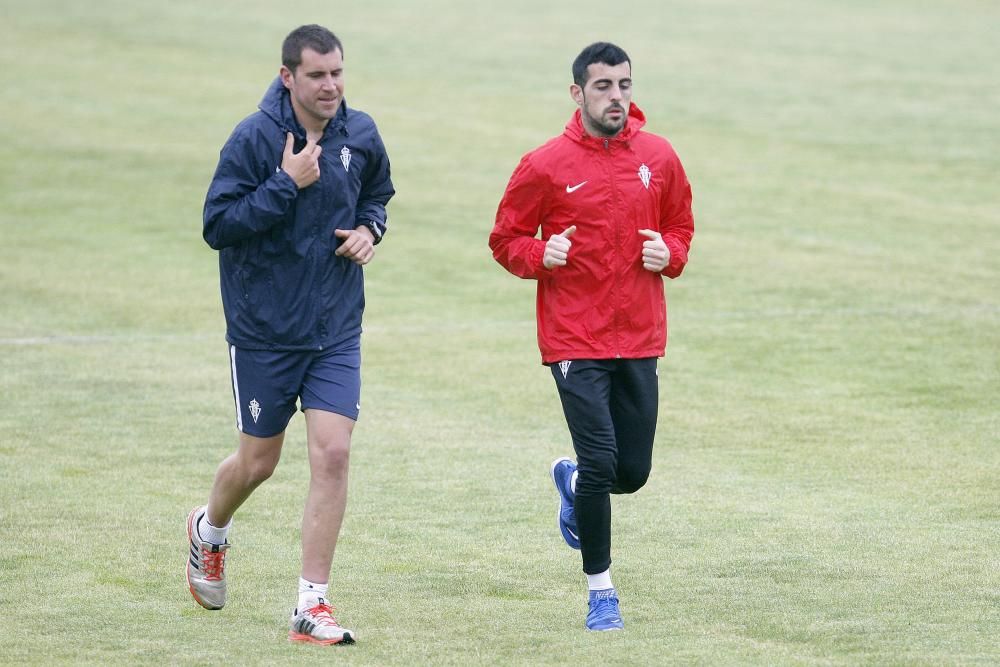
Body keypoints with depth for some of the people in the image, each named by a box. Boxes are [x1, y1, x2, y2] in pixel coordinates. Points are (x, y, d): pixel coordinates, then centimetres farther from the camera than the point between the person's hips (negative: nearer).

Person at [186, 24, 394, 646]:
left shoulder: (361, 134, 0)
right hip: (264, 331, -3)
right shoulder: (254, 139, -15)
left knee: (333, 454, -9)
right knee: (258, 463, 10)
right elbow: (217, 224, -18)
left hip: (337, 331, 3)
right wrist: (287, 183, -25)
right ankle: (210, 531, 45)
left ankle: (312, 605, -3)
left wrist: (370, 228, -2)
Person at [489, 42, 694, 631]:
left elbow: (681, 225, 17)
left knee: (632, 472, 7)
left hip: (640, 339, 4)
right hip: (576, 340, -4)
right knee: (600, 462, -13)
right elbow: (505, 239, 3)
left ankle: (572, 483, 44)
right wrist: (540, 255, -18)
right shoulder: (546, 166, -6)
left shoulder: (659, 158, 3)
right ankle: (600, 589, 3)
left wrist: (669, 252, -5)